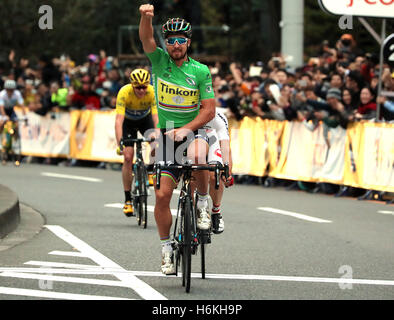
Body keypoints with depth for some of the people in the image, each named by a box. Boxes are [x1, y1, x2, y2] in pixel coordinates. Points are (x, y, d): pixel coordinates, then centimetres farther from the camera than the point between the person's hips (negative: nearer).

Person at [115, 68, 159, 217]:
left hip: (145, 118, 1)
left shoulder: (153, 92, -31)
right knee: (128, 157, -13)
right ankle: (128, 200, -6)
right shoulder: (124, 92, -34)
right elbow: (119, 120, -40)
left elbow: (156, 118, -35)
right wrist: (120, 142, -52)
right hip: (128, 121, -1)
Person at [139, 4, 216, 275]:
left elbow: (209, 110, -8)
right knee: (162, 195, -4)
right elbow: (146, 39, -20)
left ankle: (203, 203, -12)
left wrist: (185, 130, -21)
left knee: (197, 158, -38)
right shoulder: (160, 61, -1)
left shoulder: (200, 71, -6)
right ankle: (166, 248, 13)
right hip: (167, 134, 2)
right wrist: (146, 18, -40)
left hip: (194, 131, -2)